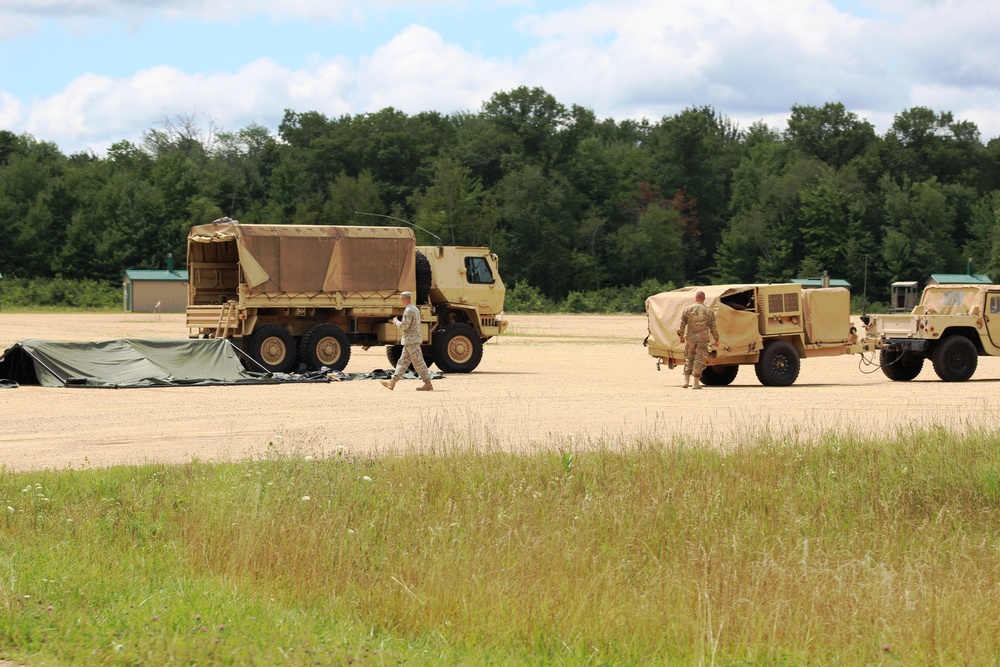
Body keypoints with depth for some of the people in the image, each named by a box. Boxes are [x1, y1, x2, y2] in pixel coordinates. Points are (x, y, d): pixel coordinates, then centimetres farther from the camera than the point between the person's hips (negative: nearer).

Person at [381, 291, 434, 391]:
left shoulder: (409, 311, -17)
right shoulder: (415, 309, 16)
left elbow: (404, 326, -21)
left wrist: (396, 321, -3)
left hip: (411, 340, -10)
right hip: (411, 341, 10)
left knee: (418, 362, -8)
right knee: (403, 362, 11)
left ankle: (428, 384, -7)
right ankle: (392, 382, 15)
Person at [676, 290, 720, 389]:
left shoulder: (688, 309, 2)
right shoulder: (709, 311, 1)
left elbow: (682, 324, 5)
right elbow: (713, 327, 2)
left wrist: (681, 336, 17)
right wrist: (716, 339, 10)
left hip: (690, 337, 1)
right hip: (703, 338, -1)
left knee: (689, 358, 14)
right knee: (699, 359, 1)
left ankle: (686, 380, 9)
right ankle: (696, 383, -3)